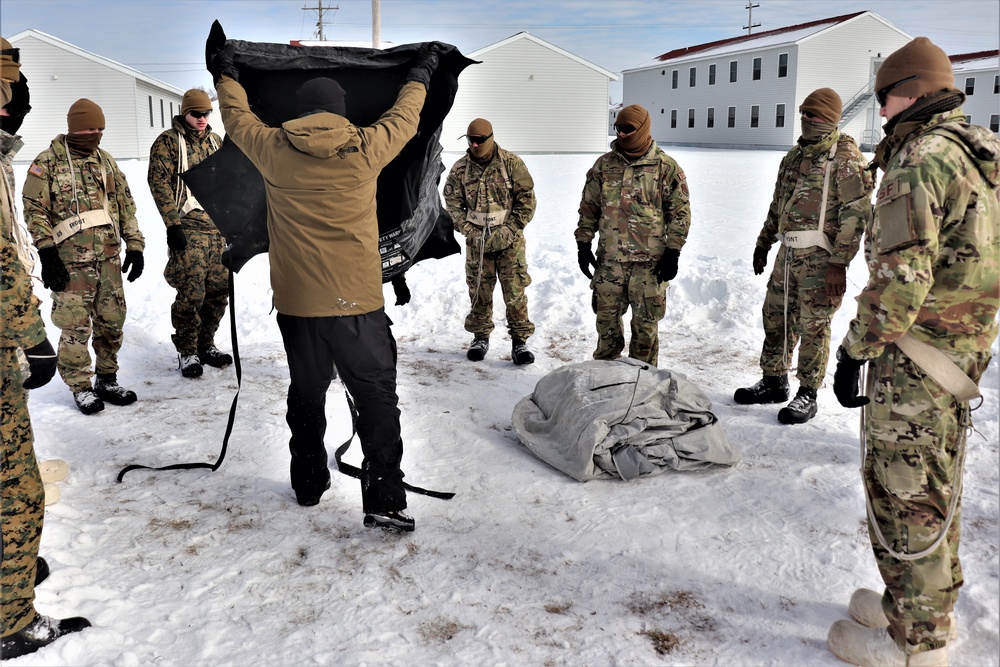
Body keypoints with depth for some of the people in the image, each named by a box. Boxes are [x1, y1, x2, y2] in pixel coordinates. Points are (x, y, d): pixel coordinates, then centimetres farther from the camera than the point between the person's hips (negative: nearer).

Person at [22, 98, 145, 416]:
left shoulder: (106, 160, 13)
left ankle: (107, 380, 24)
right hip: (71, 261, -5)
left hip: (109, 256, 5)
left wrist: (134, 245, 9)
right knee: (76, 327, -2)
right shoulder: (47, 162, -2)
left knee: (112, 322, 9)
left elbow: (126, 204, 15)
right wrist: (47, 255, -11)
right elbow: (34, 210, -5)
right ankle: (81, 387, 12)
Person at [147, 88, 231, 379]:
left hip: (217, 227, 6)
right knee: (192, 292, -7)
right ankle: (187, 352, 8)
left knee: (219, 288, 8)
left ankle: (206, 345, 23)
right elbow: (159, 182, -8)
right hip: (188, 228, -6)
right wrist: (172, 224, -15)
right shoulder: (168, 142, -2)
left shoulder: (215, 141, 17)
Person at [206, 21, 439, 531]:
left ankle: (308, 484, 32)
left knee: (306, 394, 19)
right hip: (358, 304, -2)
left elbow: (238, 120, 18)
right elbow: (402, 120, 15)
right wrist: (420, 77, 33)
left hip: (296, 303, 3)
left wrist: (224, 74, 35)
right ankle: (384, 501, -1)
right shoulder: (365, 150, -4)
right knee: (377, 398, 3)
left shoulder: (274, 151, -1)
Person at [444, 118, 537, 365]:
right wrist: (469, 231, -6)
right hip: (477, 240, 2)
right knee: (479, 290, 8)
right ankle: (480, 337, 22)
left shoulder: (511, 163, -3)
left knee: (515, 290, -3)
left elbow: (527, 197, -3)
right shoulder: (460, 168, 3)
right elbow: (453, 203, 5)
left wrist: (511, 228, -9)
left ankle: (520, 340, 5)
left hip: (509, 240, -2)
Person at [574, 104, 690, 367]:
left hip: (649, 263, -3)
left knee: (646, 325, 3)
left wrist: (672, 252, -5)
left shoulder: (666, 167, -2)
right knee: (606, 319, 11)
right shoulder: (604, 164, 8)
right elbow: (588, 207, 13)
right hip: (609, 259, 3)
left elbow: (680, 212, 0)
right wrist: (583, 244, 8)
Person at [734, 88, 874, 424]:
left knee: (812, 327, 0)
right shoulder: (795, 155, 16)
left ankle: (808, 394, 12)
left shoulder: (845, 157, -9)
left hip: (820, 258, -7)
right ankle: (773, 382, 28)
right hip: (788, 253, 8)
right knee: (775, 318, 13)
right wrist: (764, 242, 24)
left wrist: (838, 263, -19)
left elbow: (856, 213, -15)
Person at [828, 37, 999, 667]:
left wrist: (856, 350, -16)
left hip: (916, 354, -10)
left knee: (905, 493, 0)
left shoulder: (920, 161, -17)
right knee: (937, 484, 19)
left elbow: (900, 276, -24)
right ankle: (933, 607, 34)